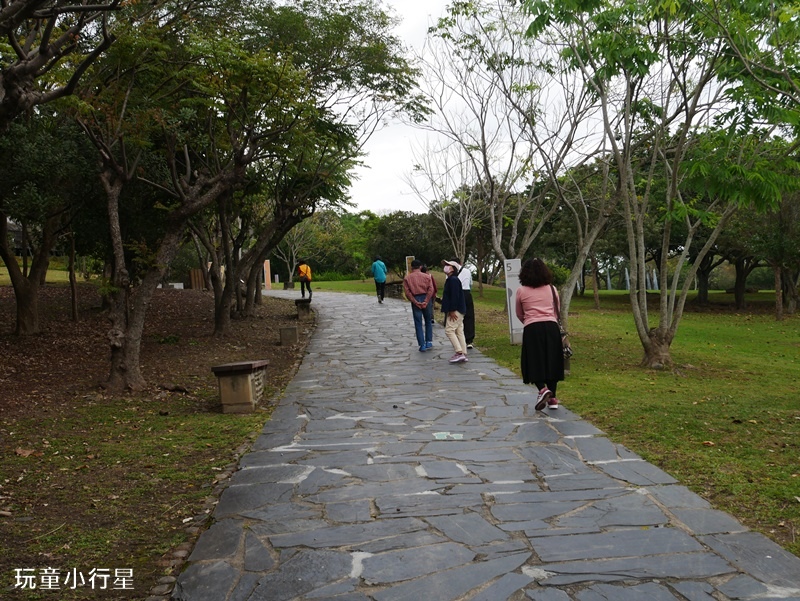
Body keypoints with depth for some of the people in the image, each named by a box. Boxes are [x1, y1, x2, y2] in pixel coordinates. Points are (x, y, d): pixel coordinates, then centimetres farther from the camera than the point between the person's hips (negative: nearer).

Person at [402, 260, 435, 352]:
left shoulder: (407, 278, 2)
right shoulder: (427, 276, 4)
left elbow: (407, 292, -9)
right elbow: (431, 290, -8)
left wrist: (415, 302, -11)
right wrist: (426, 301, -12)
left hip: (416, 301, -1)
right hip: (426, 300, 1)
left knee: (418, 324, 4)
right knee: (428, 321, 16)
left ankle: (422, 345, 2)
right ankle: (429, 342, 15)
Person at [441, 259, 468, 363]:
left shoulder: (453, 280, -14)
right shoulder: (451, 280, 18)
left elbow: (454, 296, -21)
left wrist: (452, 310, -22)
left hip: (455, 311, -10)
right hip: (458, 311, 10)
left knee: (449, 330, -11)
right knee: (459, 331, 9)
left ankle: (459, 353, -12)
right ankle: (463, 354, 10)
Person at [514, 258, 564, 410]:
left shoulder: (521, 291, 5)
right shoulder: (552, 289, 11)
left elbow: (519, 314, 16)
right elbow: (557, 312, 18)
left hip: (532, 329, -3)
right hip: (552, 326, 3)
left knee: (534, 363, 6)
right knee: (551, 362, 10)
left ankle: (543, 389, -18)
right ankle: (552, 398, 11)